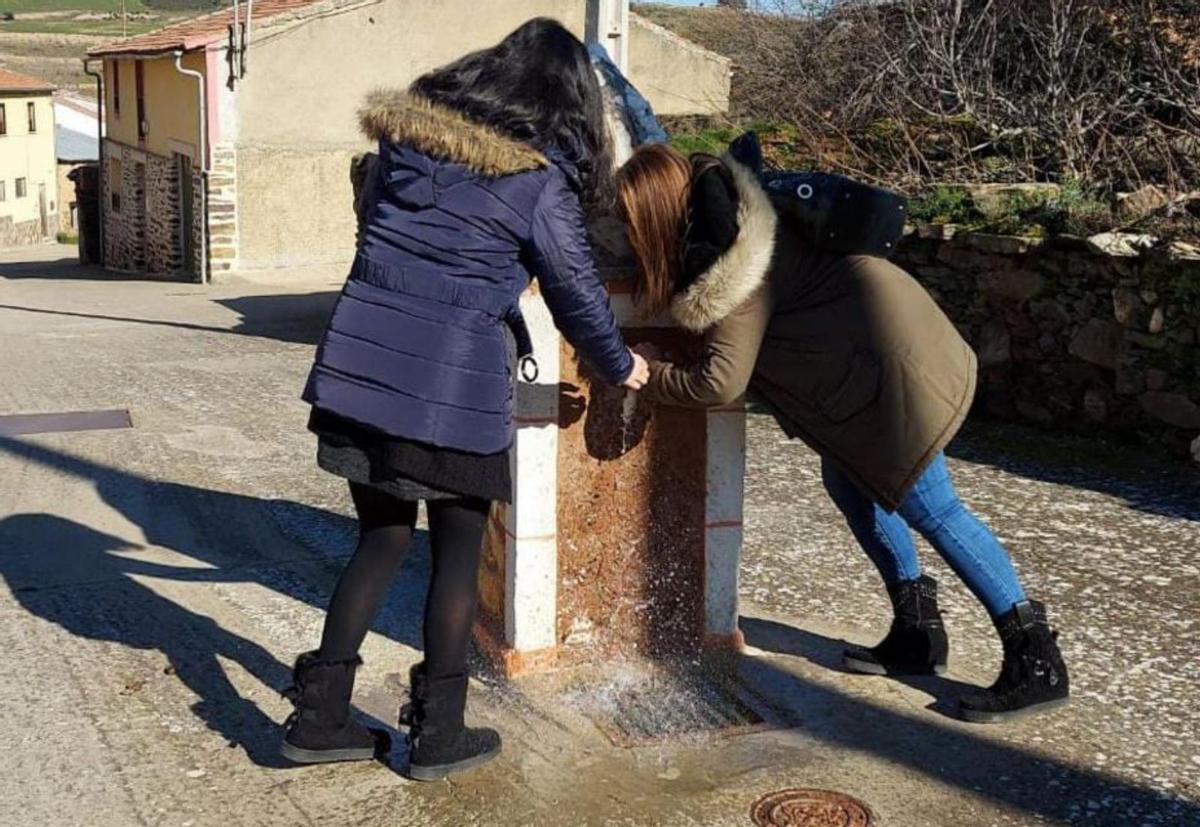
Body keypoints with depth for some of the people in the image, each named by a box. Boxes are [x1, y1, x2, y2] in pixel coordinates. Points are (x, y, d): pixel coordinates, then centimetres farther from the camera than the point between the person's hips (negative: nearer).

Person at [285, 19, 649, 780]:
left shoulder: (406, 134, 10)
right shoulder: (539, 178, -3)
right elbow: (575, 288, 4)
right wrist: (619, 365, 21)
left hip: (360, 364, 5)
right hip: (454, 382, -5)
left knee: (382, 538, 18)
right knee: (458, 551, 11)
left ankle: (320, 716, 22)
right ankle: (438, 735, 20)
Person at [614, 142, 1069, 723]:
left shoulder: (733, 273, -21)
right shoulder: (733, 212, 7)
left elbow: (721, 382, -20)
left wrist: (646, 376, -8)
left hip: (891, 357, -10)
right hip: (868, 351, 10)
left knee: (929, 508, -6)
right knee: (848, 480, 17)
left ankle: (1037, 662, 1)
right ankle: (916, 633, 27)